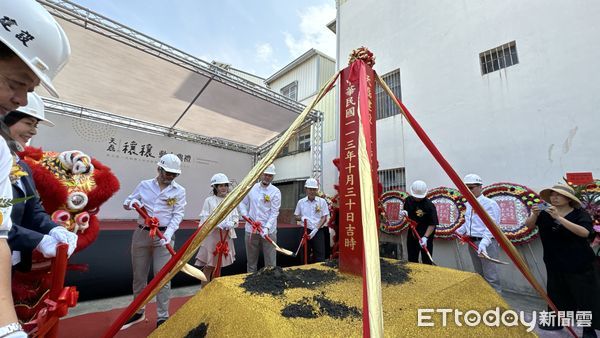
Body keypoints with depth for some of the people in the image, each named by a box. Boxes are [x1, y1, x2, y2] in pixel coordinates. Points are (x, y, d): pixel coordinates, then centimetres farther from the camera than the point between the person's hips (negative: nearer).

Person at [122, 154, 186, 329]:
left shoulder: (179, 191, -2)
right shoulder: (144, 185, 4)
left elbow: (177, 215, -7)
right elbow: (126, 203, 12)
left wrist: (168, 234, -20)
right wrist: (132, 203, -13)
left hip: (164, 236, -3)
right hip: (141, 234, 3)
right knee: (139, 275, 15)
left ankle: (162, 317, 14)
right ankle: (138, 312, 36)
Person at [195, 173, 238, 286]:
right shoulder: (209, 200, -4)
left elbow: (236, 218, 6)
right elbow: (204, 220, -9)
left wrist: (231, 223, -16)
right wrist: (217, 223, -24)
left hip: (226, 237, 4)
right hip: (212, 236, -4)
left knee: (218, 266, 16)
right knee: (209, 266, 1)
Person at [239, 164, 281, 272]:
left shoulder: (275, 192, -6)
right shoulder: (251, 188, 5)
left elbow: (274, 212, -11)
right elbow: (242, 203, 15)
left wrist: (267, 228, -22)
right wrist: (245, 215, -3)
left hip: (268, 231, -3)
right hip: (251, 230, 3)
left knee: (270, 261, 3)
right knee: (251, 260, 16)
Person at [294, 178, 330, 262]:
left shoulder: (322, 201, 0)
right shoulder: (301, 202, 4)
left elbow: (324, 218, -2)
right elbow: (296, 216, 11)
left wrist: (316, 229, -13)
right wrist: (301, 218, -13)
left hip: (318, 231, -1)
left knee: (320, 256, -2)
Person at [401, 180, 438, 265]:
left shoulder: (429, 206, -19)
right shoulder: (408, 200, -2)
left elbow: (432, 224, -19)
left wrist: (425, 237, -28)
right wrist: (405, 213, -9)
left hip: (426, 235, -5)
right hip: (412, 234, 6)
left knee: (426, 261, 3)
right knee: (412, 260, 17)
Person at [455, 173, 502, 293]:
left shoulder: (490, 204, -12)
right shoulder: (468, 204, 12)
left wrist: (483, 243, -31)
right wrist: (459, 231, 7)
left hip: (487, 243, -8)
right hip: (472, 242, 8)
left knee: (490, 276, -4)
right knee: (478, 274, 19)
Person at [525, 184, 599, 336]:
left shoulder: (580, 214, -10)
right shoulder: (545, 213, -2)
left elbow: (585, 233, -26)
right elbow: (529, 225, -8)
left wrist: (558, 217, -35)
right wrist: (535, 214, -27)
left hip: (579, 263, -3)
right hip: (554, 263, 3)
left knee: (584, 295, 5)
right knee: (556, 292, 15)